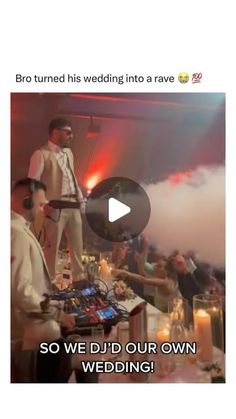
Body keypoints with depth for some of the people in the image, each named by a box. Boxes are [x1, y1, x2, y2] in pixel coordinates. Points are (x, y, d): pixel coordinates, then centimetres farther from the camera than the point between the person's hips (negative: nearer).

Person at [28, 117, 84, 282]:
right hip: (55, 208, -7)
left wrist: (81, 198, 14)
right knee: (52, 248, 1)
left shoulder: (69, 153, 16)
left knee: (78, 247, 14)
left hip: (73, 206, 7)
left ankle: (79, 281, 29)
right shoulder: (41, 154, -7)